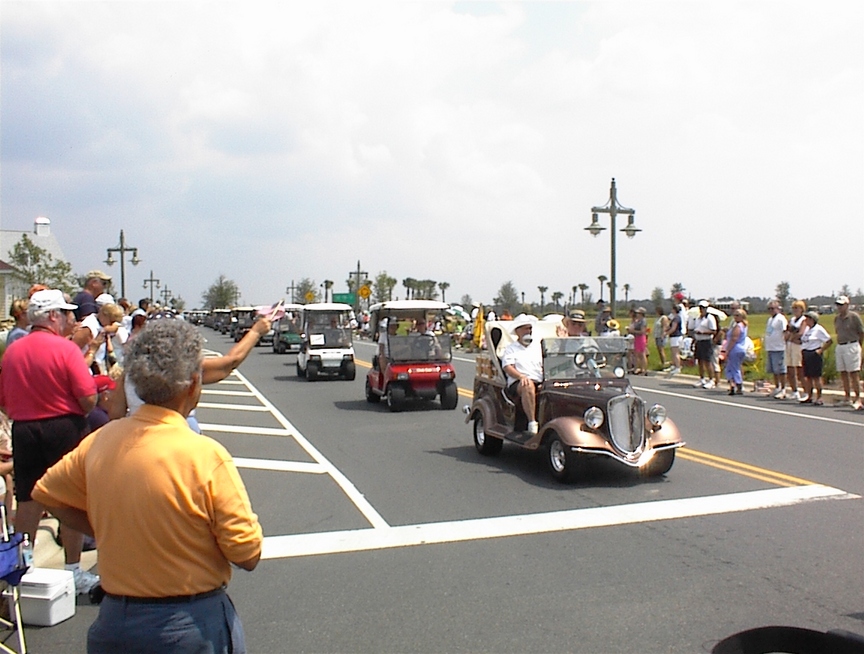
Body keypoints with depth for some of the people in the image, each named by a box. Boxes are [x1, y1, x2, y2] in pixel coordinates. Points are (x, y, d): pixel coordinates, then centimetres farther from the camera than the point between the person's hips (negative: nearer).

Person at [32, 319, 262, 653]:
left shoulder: (100, 441, -6)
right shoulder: (206, 456, -22)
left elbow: (46, 492, 12)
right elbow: (248, 555, -17)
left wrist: (109, 532, 10)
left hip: (114, 620, 4)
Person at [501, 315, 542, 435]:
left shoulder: (538, 346, 27)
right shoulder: (511, 349, 18)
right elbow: (507, 367, 1)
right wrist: (521, 376, -19)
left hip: (540, 383, 3)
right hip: (516, 385, -3)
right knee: (528, 386, -39)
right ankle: (532, 423, -42)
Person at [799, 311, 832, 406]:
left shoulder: (818, 329, -10)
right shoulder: (807, 329, 14)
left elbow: (829, 341, -12)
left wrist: (821, 350, -13)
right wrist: (802, 353, 13)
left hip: (814, 354, -8)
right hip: (806, 354, 8)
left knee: (816, 376, -4)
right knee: (807, 376, 10)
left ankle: (819, 398, 0)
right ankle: (809, 397, 16)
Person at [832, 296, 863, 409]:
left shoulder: (854, 316, -7)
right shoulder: (837, 318, 11)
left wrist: (857, 345, 5)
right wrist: (840, 345, 10)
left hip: (851, 346, -6)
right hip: (840, 347, 6)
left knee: (854, 374, -7)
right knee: (843, 373, 8)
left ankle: (858, 399, -5)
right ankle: (848, 398, 16)